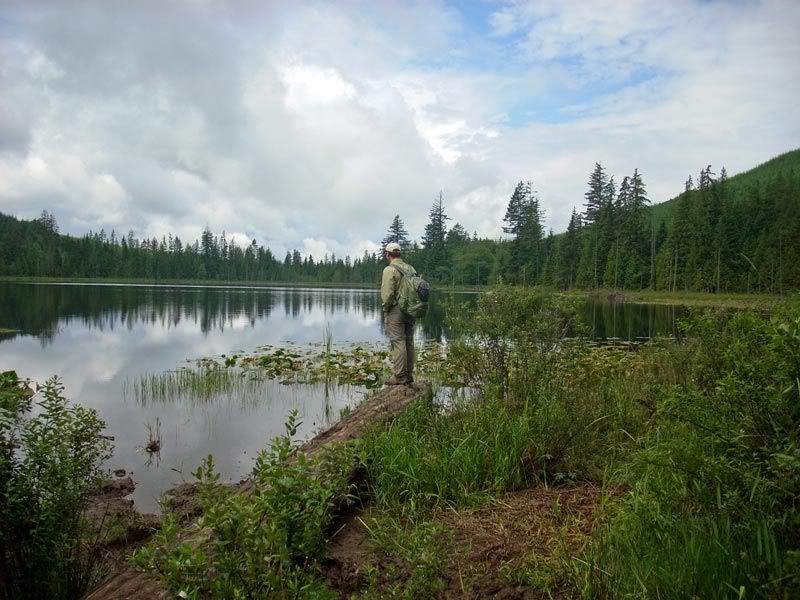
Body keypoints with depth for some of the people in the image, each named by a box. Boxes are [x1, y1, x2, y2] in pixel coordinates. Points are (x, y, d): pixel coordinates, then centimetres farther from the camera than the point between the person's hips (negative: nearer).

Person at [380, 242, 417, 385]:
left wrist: (385, 308, -4)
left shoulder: (390, 270, -11)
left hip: (395, 311, -7)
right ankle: (409, 375, 19)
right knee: (409, 342, 12)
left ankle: (399, 376, -4)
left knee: (398, 342, -5)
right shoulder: (411, 269, 12)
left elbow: (387, 293, -16)